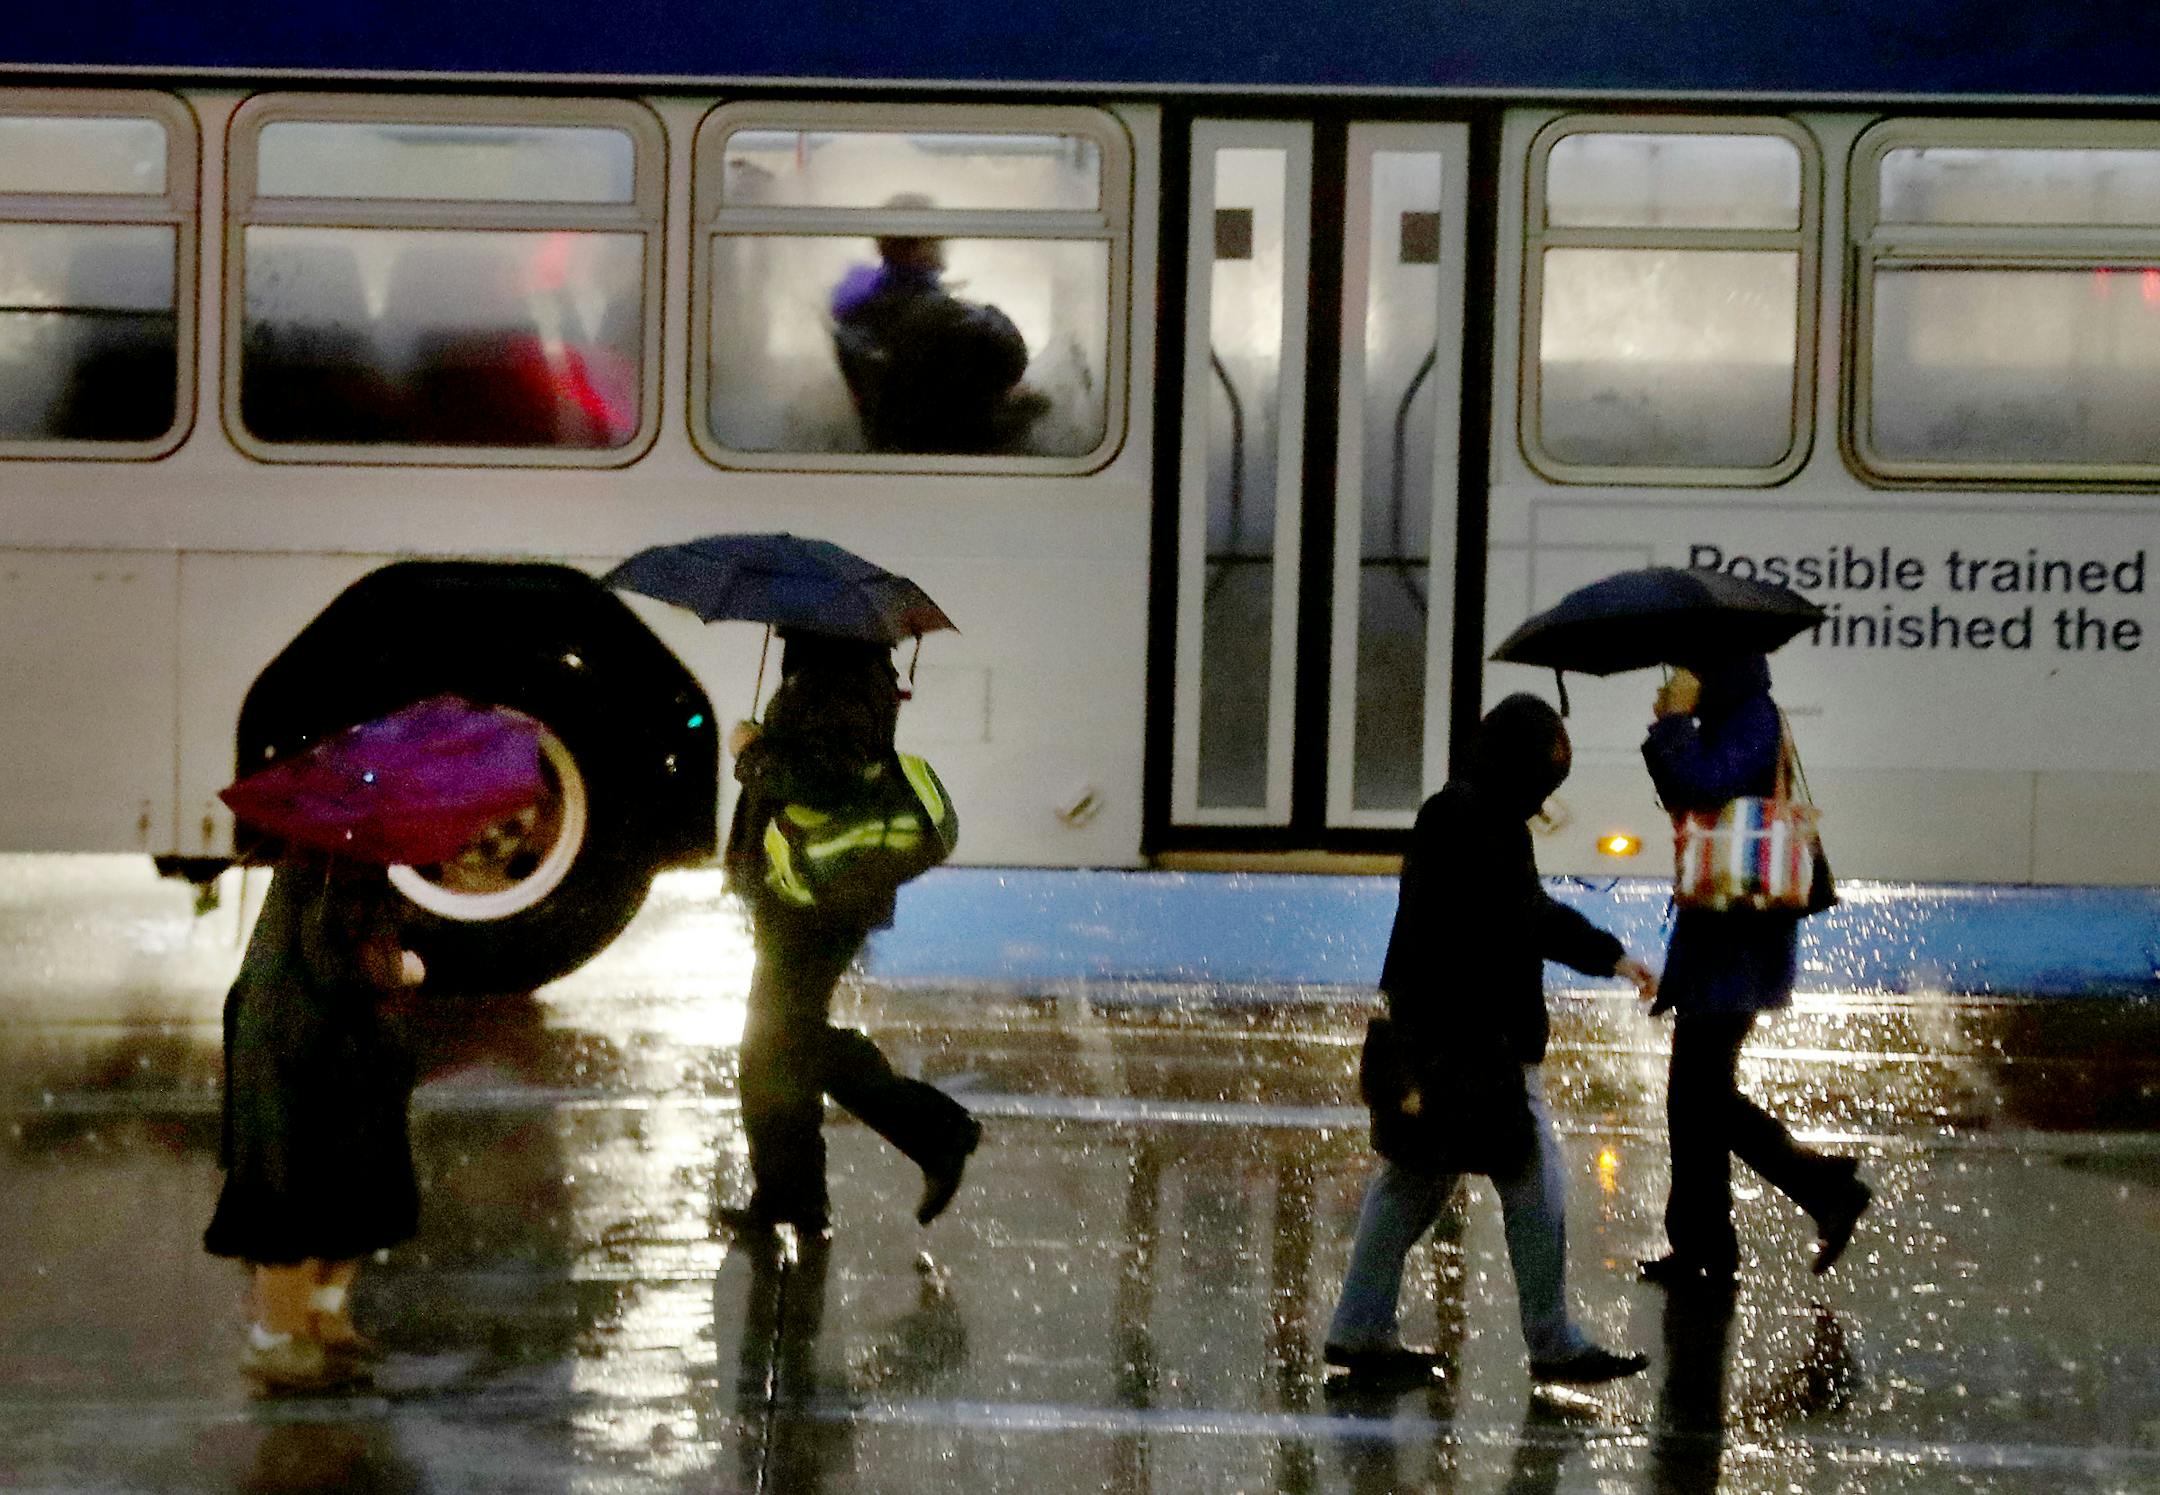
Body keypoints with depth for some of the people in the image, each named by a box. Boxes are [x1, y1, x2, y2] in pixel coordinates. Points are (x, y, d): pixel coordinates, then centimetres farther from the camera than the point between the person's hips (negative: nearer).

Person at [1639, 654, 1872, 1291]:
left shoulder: (1754, 719, -14)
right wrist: (1668, 729, 7)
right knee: (1696, 1094, 12)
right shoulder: (1734, 720, 16)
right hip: (1717, 928, 10)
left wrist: (1677, 721, -14)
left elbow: (1703, 785, -27)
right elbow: (1683, 799, 20)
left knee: (1703, 1094, -8)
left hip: (1736, 935, -10)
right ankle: (1701, 1248, 14)